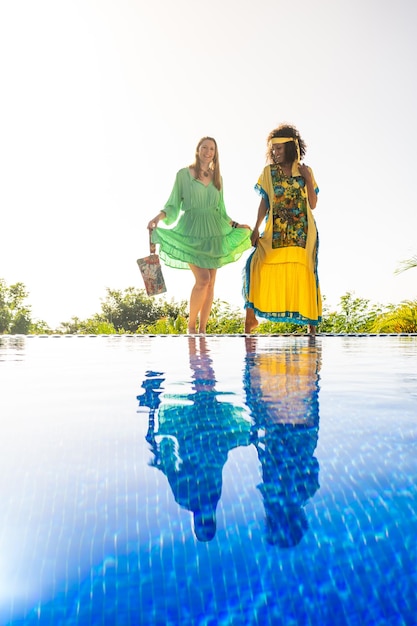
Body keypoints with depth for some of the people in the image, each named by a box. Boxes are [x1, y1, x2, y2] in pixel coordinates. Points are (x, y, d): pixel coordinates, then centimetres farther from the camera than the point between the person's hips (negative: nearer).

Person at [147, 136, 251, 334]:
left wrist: (236, 225, 17)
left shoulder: (217, 177, 14)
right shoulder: (183, 174, 2)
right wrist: (160, 216, -19)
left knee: (210, 283, 0)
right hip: (192, 231, -4)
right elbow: (173, 204, -1)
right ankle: (191, 325, 3)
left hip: (213, 233, 5)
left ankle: (202, 329, 11)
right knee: (203, 279, -17)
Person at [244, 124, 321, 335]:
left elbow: (313, 204, 5)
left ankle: (311, 320, 6)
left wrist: (308, 180, -4)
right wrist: (256, 228, -3)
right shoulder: (268, 172, 9)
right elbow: (264, 202, 7)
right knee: (259, 265, -16)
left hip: (301, 232, 0)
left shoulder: (305, 171, 9)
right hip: (276, 231, 0)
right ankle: (251, 316, -8)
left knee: (303, 273, -2)